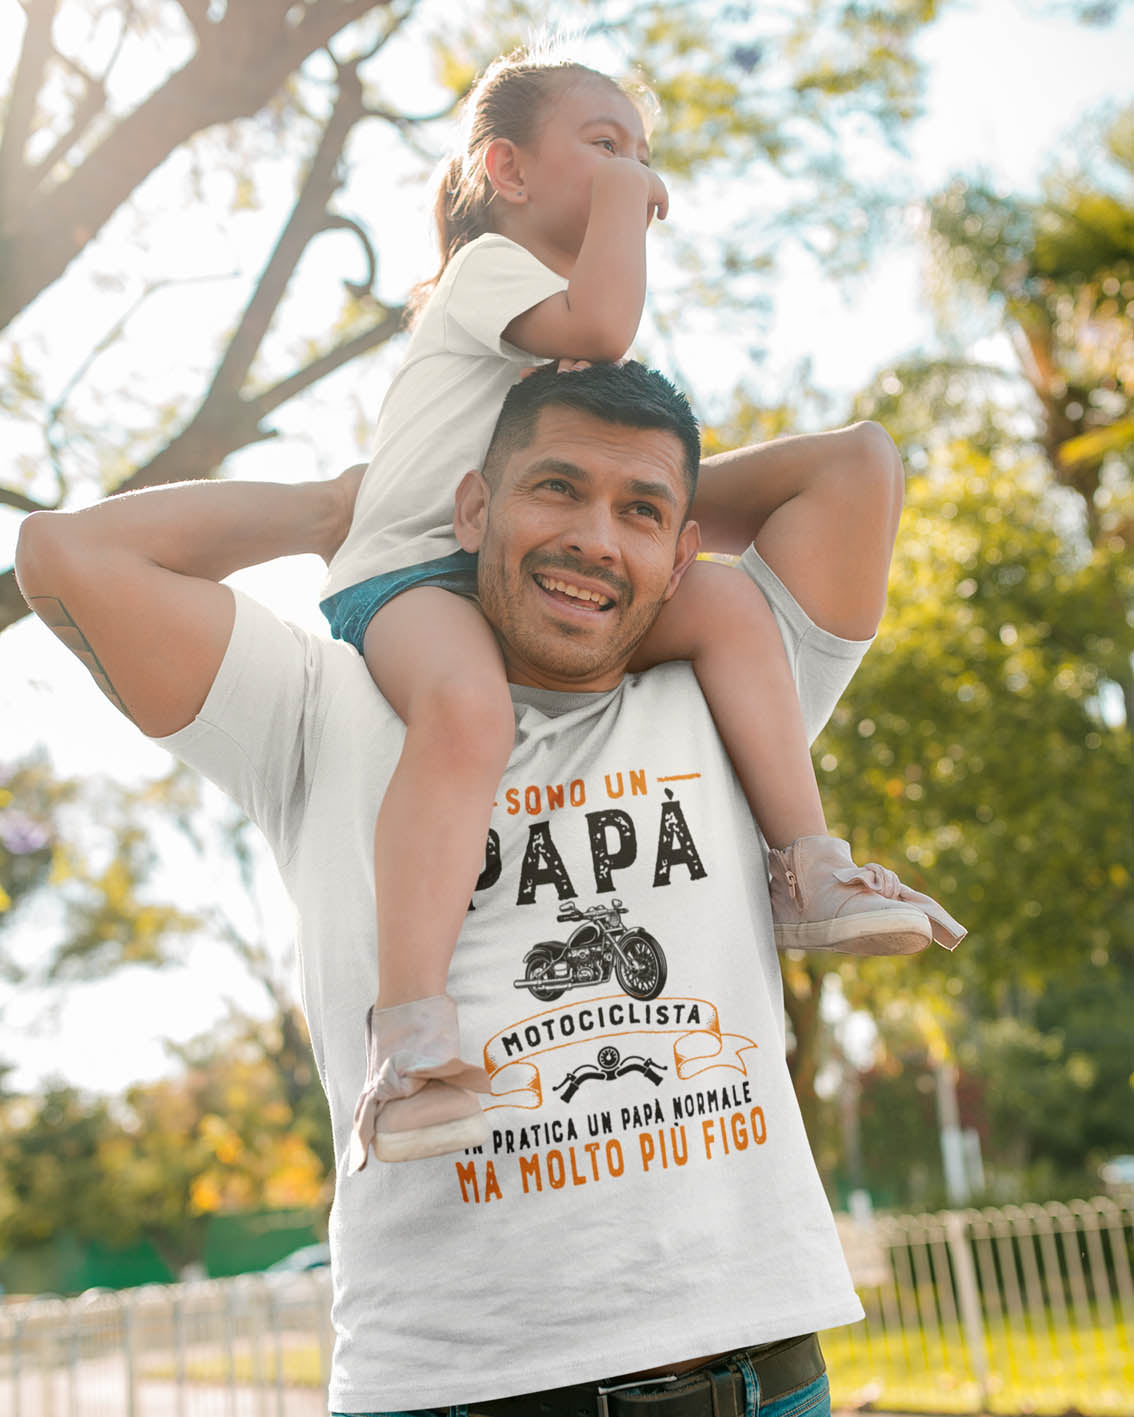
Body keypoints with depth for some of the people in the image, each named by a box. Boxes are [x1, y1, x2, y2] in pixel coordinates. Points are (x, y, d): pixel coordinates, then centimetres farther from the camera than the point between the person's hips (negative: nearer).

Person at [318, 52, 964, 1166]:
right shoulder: (490, 265, 1)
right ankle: (411, 1049, -45)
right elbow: (599, 324, -22)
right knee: (467, 707, -40)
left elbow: (645, 489, 29)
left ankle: (809, 872, -13)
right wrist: (620, 195, -6)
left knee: (726, 602, -15)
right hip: (406, 571, -8)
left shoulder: (591, 325, 28)